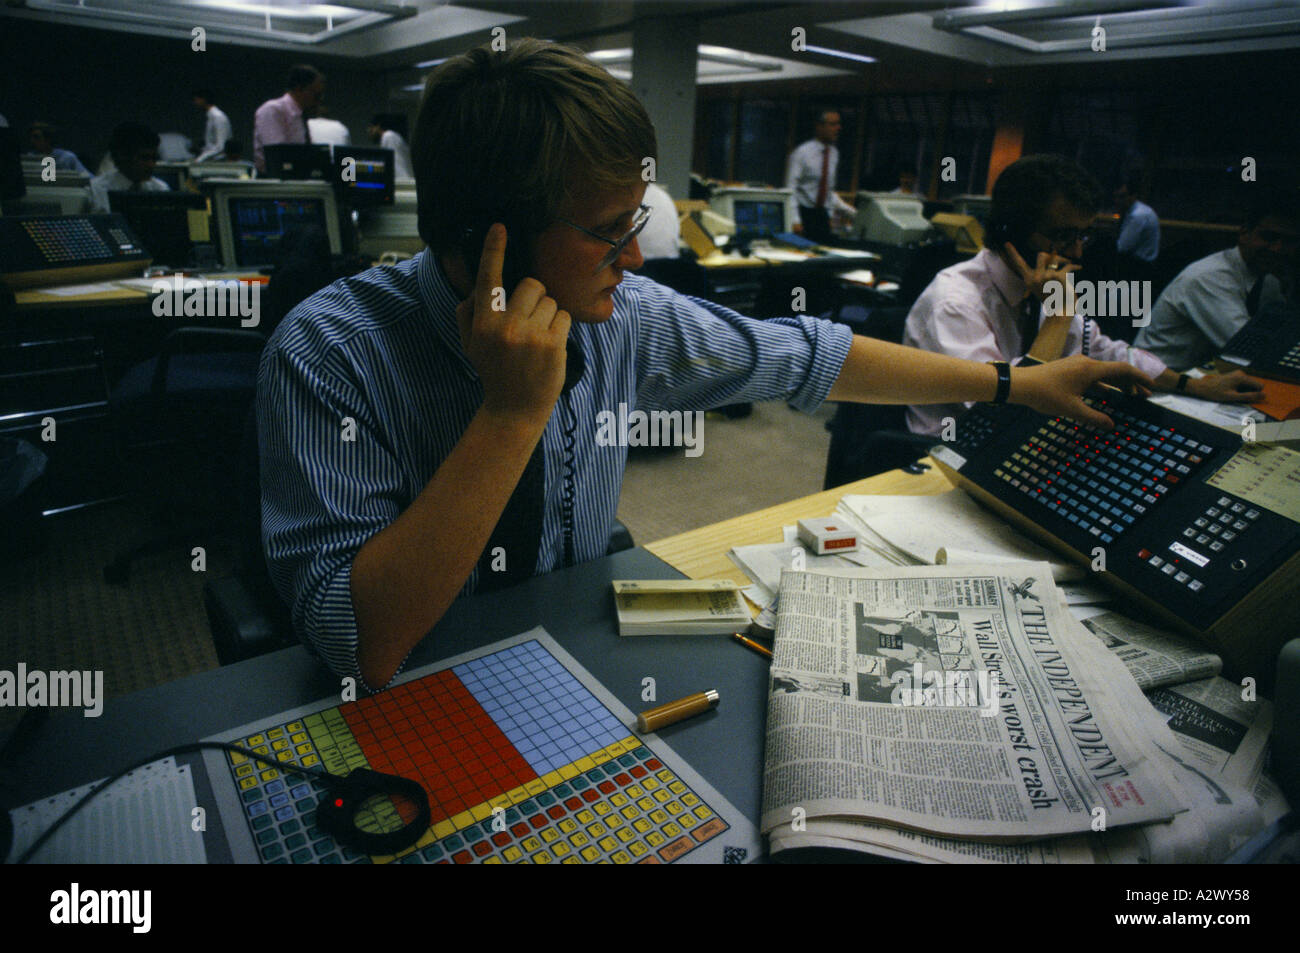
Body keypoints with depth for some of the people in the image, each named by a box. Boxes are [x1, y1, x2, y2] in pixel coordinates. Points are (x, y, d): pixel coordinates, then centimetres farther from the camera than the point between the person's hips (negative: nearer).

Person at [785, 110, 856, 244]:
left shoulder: (834, 153, 9)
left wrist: (843, 208, 6)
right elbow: (790, 188, -13)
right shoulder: (802, 152, -9)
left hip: (822, 214, 5)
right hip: (803, 212, -5)